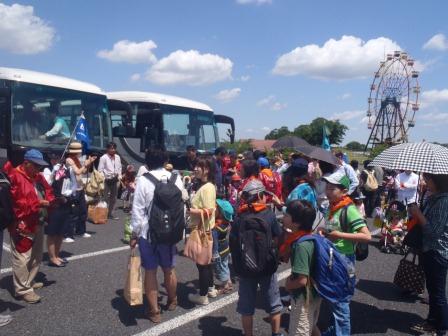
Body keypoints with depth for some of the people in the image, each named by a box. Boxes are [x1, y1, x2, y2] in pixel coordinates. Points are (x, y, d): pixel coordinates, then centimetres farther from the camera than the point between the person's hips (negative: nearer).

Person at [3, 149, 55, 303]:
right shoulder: (15, 177, -15)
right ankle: (22, 289, 7)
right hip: (23, 225, -9)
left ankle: (29, 282, 34)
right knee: (22, 258, -4)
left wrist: (52, 200, -5)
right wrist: (38, 203, -25)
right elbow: (16, 202, -22)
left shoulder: (38, 176, 12)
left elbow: (48, 191, 17)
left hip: (38, 223, 9)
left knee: (36, 256, 19)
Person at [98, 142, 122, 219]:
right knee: (106, 197, -3)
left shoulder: (117, 157, 7)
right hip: (106, 180, -6)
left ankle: (110, 213, 24)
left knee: (113, 197, 12)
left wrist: (119, 176, 6)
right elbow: (100, 170, -10)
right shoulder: (103, 158, -11)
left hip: (114, 180, 6)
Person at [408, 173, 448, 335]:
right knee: (432, 289, 21)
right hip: (429, 250, 9)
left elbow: (434, 231, -23)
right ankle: (432, 322, 36)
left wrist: (418, 214, -17)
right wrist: (415, 213, -1)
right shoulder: (433, 198, 7)